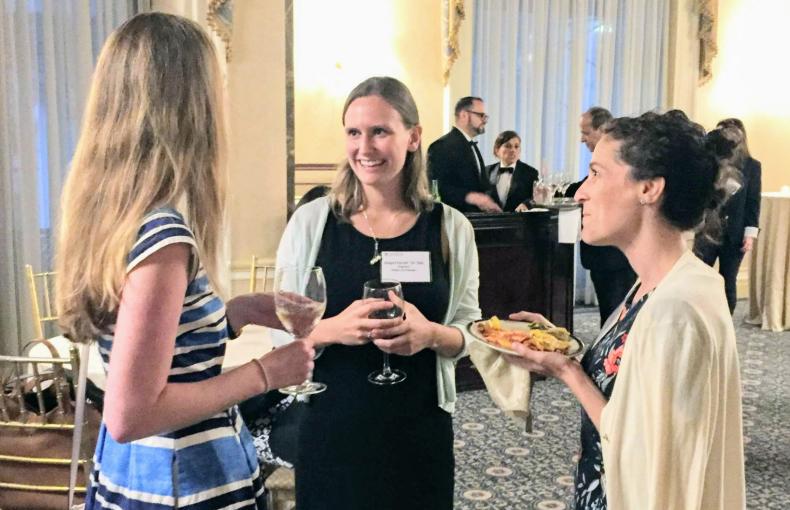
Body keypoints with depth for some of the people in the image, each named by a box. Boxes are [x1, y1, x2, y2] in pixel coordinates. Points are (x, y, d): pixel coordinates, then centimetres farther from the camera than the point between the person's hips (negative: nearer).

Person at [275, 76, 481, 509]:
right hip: (330, 429, 0)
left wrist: (432, 334, -19)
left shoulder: (451, 227, -2)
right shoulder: (310, 221, -4)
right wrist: (332, 329, -22)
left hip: (419, 433, 1)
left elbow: (469, 334, 2)